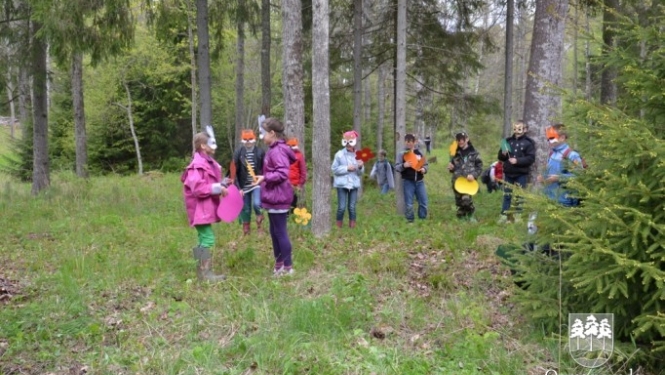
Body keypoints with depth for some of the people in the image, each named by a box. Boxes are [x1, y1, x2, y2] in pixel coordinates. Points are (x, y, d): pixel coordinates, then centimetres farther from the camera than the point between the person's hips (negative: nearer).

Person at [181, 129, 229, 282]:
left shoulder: (207, 162, 14)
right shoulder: (198, 165, -18)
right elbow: (197, 188, -26)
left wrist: (221, 184, 6)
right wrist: (218, 188, -23)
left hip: (206, 207, 11)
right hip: (200, 208, -11)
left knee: (204, 238, 13)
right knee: (208, 238, -11)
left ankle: (202, 271, 19)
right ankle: (205, 272, -7)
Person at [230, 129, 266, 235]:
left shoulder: (260, 152, -2)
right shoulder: (238, 153, -3)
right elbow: (234, 172, -3)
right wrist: (237, 187, -8)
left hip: (257, 184, -1)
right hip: (244, 186, 1)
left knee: (256, 204, -22)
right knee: (245, 209, 8)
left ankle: (259, 220, 7)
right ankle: (246, 230, 23)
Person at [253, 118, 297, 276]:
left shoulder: (278, 151, -20)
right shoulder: (274, 149, 12)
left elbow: (283, 174, -28)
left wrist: (265, 178, -25)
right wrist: (265, 179, 9)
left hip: (278, 198, -11)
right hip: (274, 197, 11)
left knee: (280, 232, -3)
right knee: (274, 231, 17)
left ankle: (288, 267, 6)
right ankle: (279, 262, 28)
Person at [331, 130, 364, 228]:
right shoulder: (339, 154, -4)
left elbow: (360, 173, 9)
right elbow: (334, 169, -5)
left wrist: (360, 167, -13)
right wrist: (347, 168, -13)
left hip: (354, 184, 3)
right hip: (342, 184, -3)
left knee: (352, 207, 5)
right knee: (342, 207, -4)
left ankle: (352, 226, 15)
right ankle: (339, 227, 10)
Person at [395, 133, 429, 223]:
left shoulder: (419, 153, 5)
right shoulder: (402, 154, -2)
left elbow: (426, 164, 12)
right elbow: (396, 167, -6)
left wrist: (424, 169, -9)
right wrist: (403, 165, -25)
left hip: (419, 181, 3)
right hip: (408, 181, -3)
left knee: (423, 202, 5)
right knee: (409, 203, 1)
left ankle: (423, 219, 18)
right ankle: (410, 220, 11)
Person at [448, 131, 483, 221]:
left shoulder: (473, 153, 2)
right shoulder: (456, 153, 14)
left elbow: (480, 167, 2)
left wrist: (473, 175, -14)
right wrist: (451, 168, 1)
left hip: (469, 181, -5)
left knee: (466, 198, -24)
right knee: (459, 201, 6)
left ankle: (470, 215, -2)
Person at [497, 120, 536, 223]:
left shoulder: (528, 142, -4)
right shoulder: (508, 140, 8)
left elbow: (531, 158, -11)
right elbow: (500, 157, 12)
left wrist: (517, 160, -21)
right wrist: (503, 154, -11)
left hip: (521, 174, -3)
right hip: (508, 173, 3)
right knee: (507, 195, 6)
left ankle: (518, 216, 13)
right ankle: (504, 216, 10)